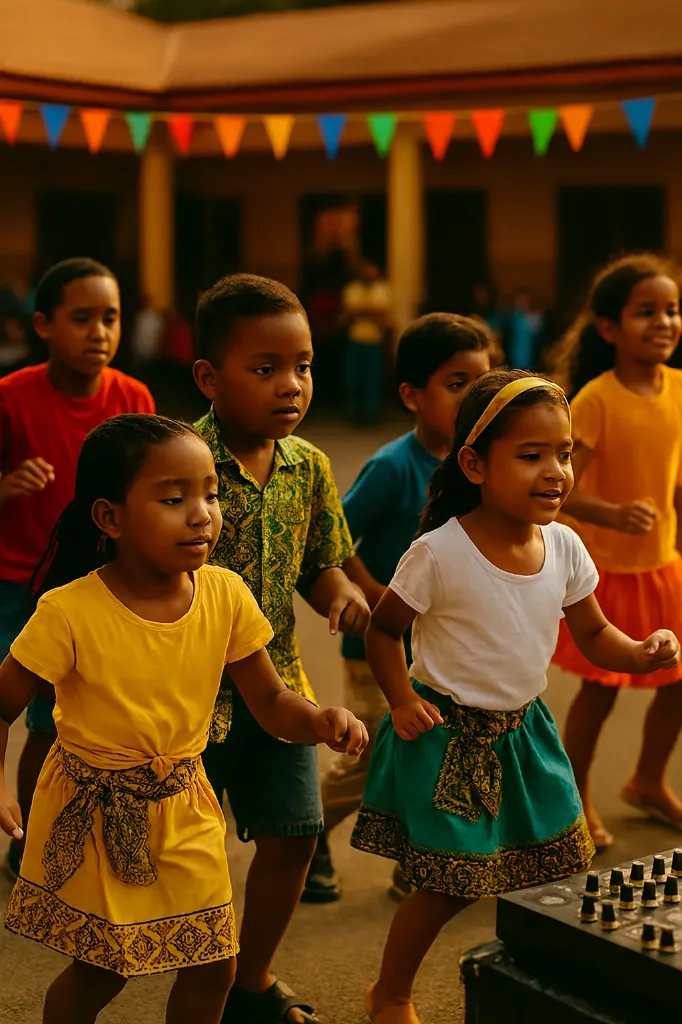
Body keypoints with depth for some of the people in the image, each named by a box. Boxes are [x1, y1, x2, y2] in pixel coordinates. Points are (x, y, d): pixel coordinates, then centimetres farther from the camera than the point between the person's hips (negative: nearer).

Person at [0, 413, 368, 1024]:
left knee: (214, 965, 10)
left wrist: (320, 722, -23)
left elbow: (271, 703, -3)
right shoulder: (70, 613, -23)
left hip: (183, 807, 4)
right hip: (93, 811, -3)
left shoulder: (226, 595, -11)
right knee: (100, 972, 9)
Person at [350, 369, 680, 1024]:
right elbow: (382, 630, -8)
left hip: (523, 730, 6)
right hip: (448, 737, -6)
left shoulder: (564, 547, -6)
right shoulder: (439, 553, -22)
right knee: (450, 887, 0)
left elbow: (593, 634, 6)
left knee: (562, 865, 12)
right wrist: (402, 701, -18)